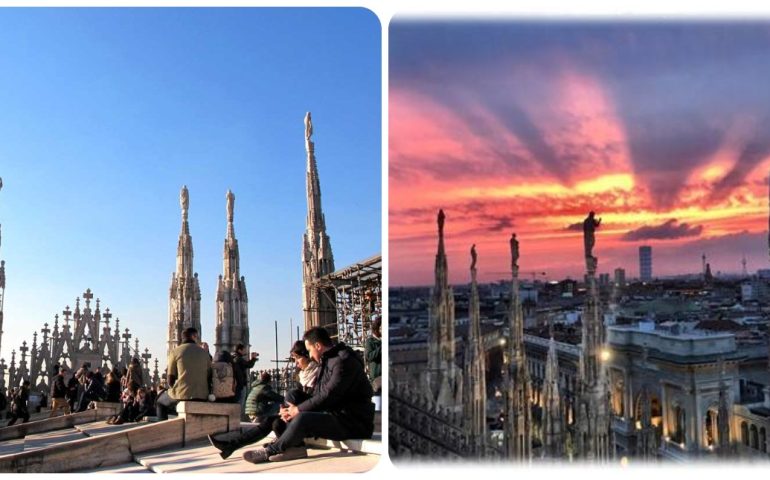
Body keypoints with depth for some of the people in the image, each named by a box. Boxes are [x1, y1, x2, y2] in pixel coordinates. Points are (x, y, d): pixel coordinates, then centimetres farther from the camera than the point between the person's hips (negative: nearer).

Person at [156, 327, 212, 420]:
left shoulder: (175, 351, 1)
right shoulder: (204, 352, 9)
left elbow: (170, 380, 0)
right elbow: (209, 377, 10)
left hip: (182, 395, -3)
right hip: (202, 397, 3)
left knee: (161, 402, 27)